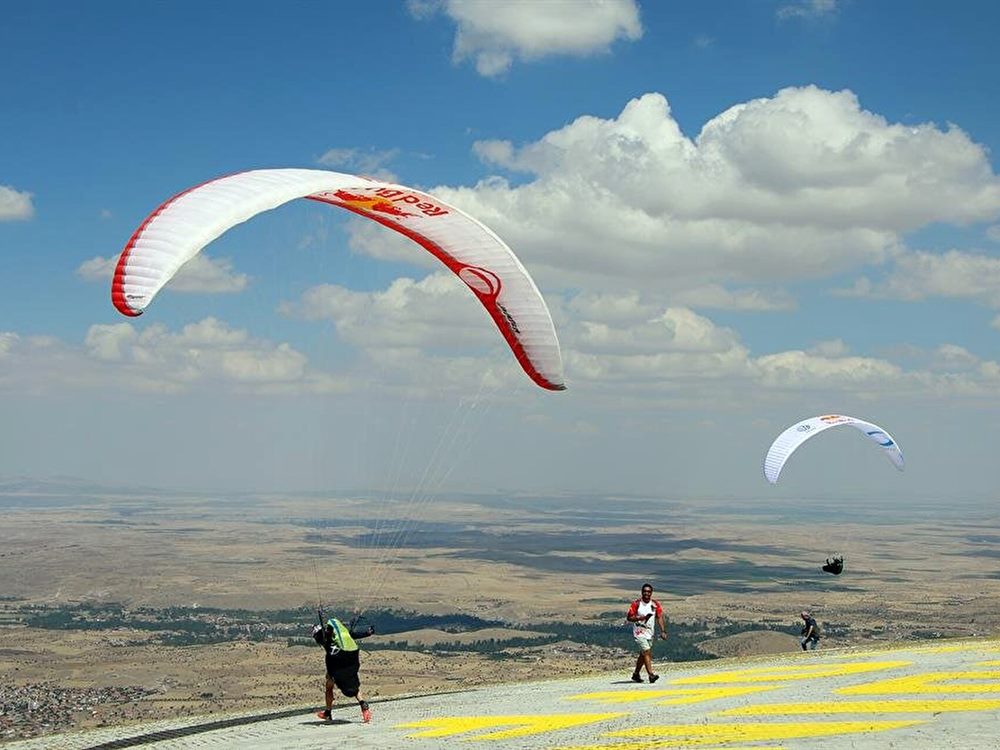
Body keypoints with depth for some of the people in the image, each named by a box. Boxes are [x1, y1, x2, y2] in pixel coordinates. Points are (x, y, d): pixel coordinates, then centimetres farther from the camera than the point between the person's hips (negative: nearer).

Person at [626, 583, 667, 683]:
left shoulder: (655, 604, 2)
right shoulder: (636, 603, -9)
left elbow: (659, 618, 1)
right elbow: (629, 617, -7)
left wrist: (663, 631, -9)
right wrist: (641, 618, -22)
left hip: (649, 632, 5)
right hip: (639, 631, -5)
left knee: (643, 654, 15)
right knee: (647, 652, -18)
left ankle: (636, 674, 30)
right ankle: (651, 675, -25)